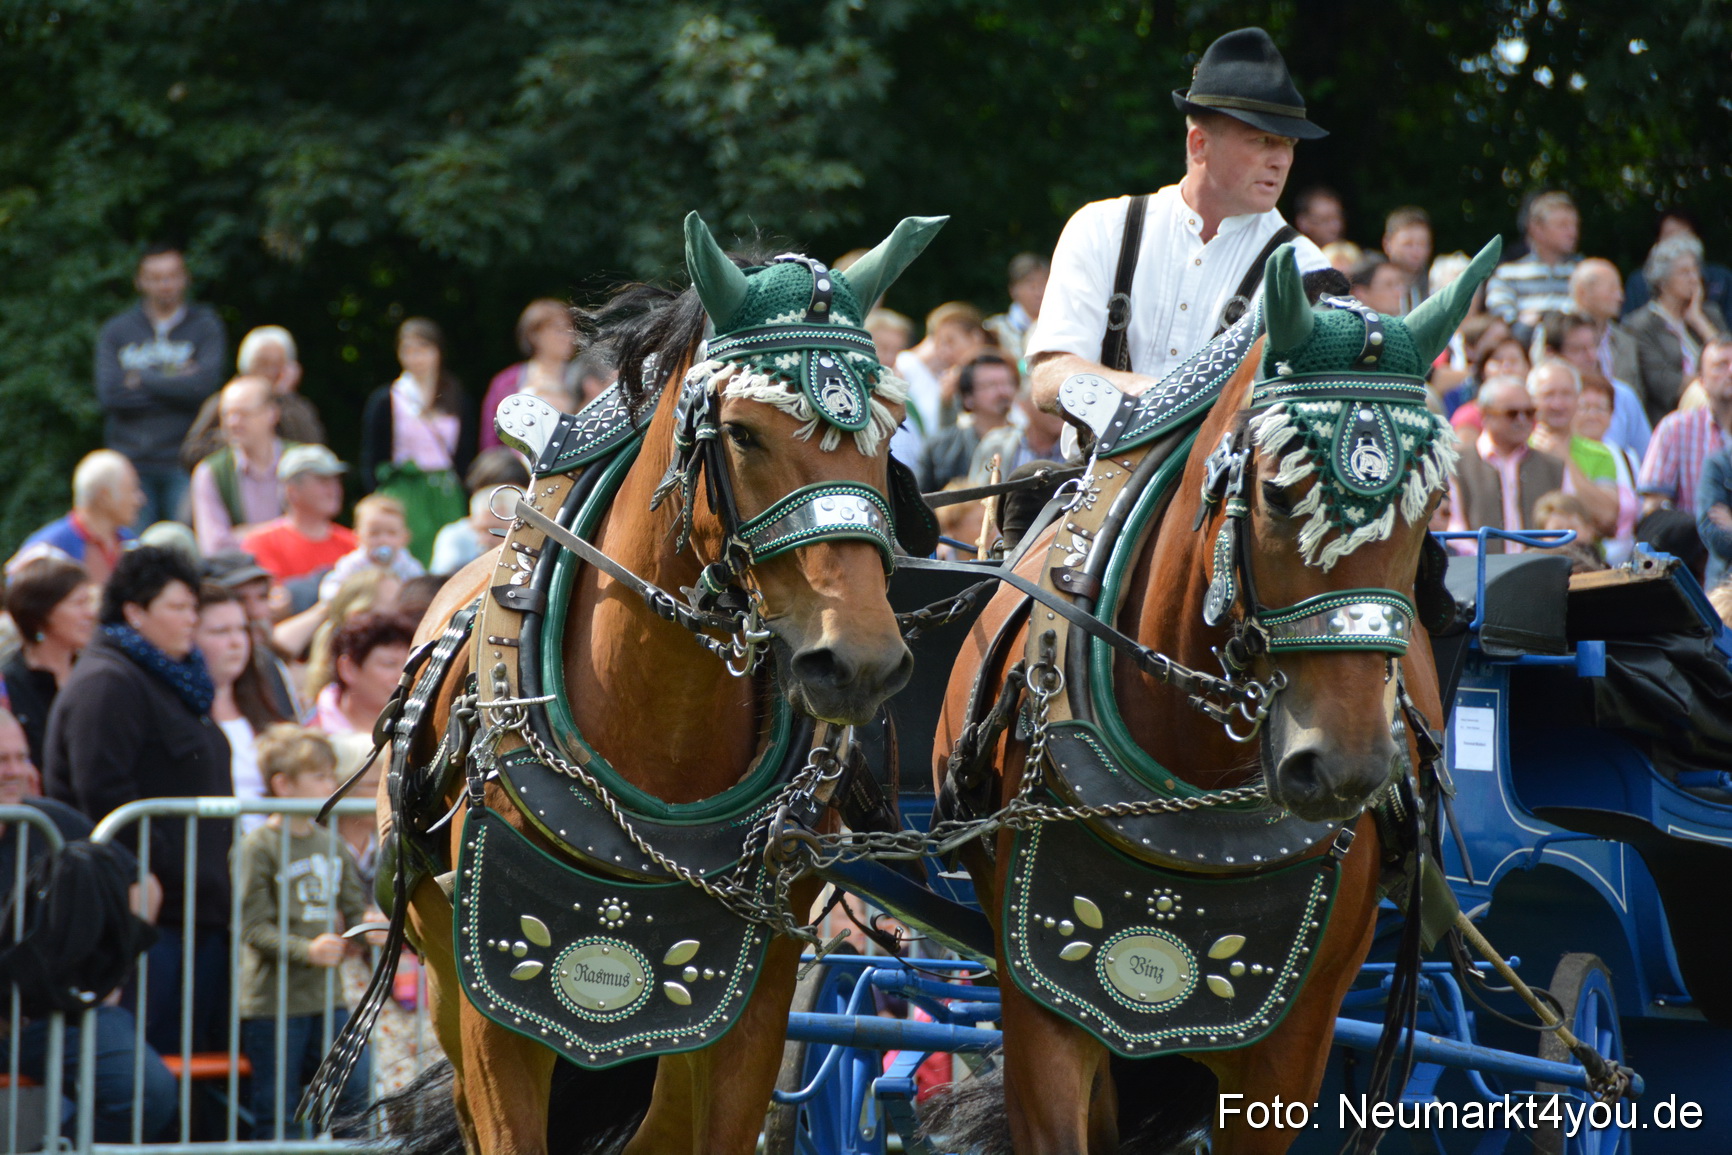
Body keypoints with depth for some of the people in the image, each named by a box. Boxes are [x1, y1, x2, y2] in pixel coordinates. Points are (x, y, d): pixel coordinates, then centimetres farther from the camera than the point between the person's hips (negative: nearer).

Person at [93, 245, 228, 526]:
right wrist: (174, 384, -5)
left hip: (183, 462, -2)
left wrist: (141, 379, -3)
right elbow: (109, 393, -3)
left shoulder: (206, 326, 6)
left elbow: (204, 385, -10)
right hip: (131, 464, 2)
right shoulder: (116, 331, 11)